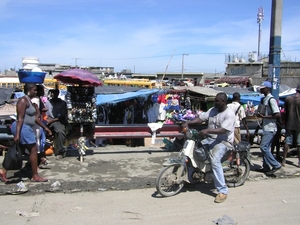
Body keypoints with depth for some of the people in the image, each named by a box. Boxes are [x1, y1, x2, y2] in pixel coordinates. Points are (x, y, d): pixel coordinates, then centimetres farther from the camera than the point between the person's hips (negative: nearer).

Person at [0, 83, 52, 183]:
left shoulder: (29, 101, 16)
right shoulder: (23, 100, -14)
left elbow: (35, 117, 19)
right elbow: (20, 118, -22)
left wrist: (45, 127, 19)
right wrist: (17, 134, -26)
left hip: (26, 128, 10)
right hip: (22, 128, -10)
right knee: (34, 150, -4)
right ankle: (35, 176, 4)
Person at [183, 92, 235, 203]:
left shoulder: (229, 114, -12)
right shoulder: (213, 110, 11)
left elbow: (223, 130, -25)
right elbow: (200, 118, 6)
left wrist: (207, 130, -37)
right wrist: (188, 122, -10)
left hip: (224, 141, -8)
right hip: (210, 139, 8)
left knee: (214, 160, -29)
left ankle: (223, 191, -21)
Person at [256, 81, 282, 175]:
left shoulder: (271, 99, -15)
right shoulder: (264, 99, 14)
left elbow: (277, 115, -21)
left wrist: (264, 116, -21)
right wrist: (260, 114, 5)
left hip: (270, 128, -10)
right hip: (266, 128, 10)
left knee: (263, 147, -12)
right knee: (266, 148, 12)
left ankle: (276, 165, -3)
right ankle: (266, 167, 20)